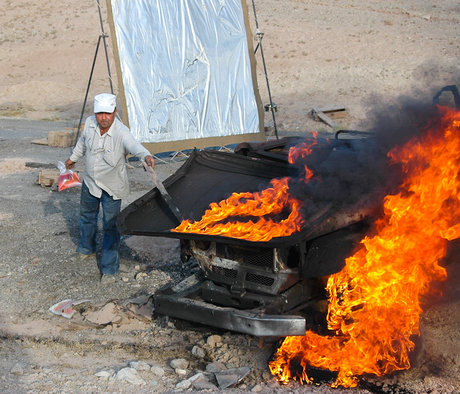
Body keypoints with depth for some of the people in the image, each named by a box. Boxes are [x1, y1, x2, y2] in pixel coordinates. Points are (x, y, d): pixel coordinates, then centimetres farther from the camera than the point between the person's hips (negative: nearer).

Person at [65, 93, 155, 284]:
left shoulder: (121, 132, -29)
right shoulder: (89, 123, -13)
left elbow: (134, 146, -49)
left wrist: (146, 156, -71)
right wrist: (73, 157, 25)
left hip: (111, 188, -6)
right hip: (90, 182, 6)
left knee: (110, 227, -3)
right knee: (87, 216, 27)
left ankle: (109, 269, 10)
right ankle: (87, 248, 55)